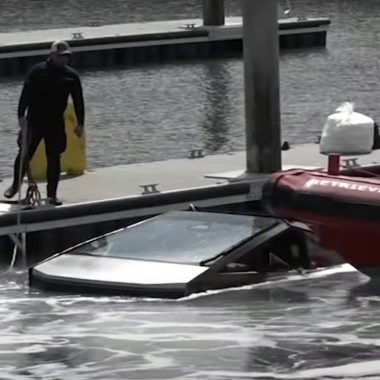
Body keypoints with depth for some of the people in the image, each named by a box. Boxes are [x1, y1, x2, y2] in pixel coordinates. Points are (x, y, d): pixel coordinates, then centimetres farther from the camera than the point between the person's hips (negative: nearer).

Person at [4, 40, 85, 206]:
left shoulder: (71, 76, 2)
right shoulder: (37, 71, -5)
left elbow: (78, 100, 7)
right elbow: (25, 94, -6)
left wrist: (80, 123, 6)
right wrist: (21, 115, -12)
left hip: (56, 124, 2)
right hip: (34, 121, -2)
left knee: (54, 158, 2)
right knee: (25, 154, 0)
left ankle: (51, 195, 10)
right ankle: (15, 185, 22)